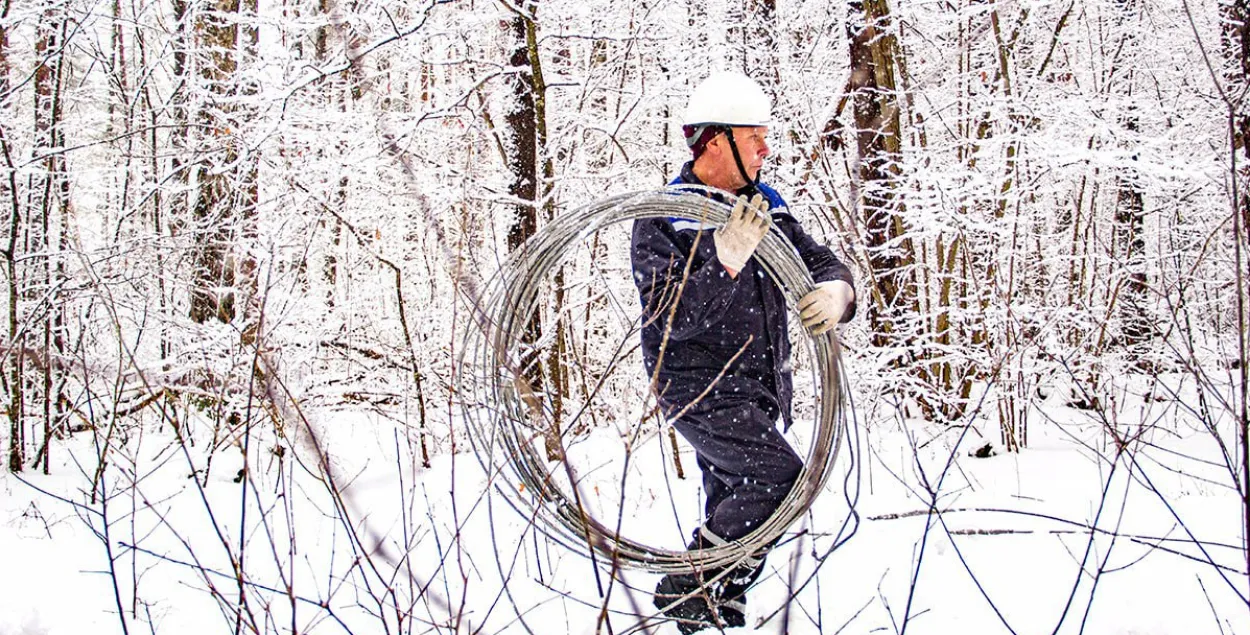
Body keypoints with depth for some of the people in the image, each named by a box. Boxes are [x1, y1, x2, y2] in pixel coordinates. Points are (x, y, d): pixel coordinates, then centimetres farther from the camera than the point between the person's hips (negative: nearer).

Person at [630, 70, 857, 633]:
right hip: (700, 389, -7)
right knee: (780, 476, -22)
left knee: (734, 506, 16)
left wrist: (835, 291, -21)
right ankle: (687, 588, -9)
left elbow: (817, 261, 5)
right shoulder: (662, 220, -13)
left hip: (759, 390, 8)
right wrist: (724, 260, -37)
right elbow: (671, 319, -23)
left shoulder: (764, 207, 6)